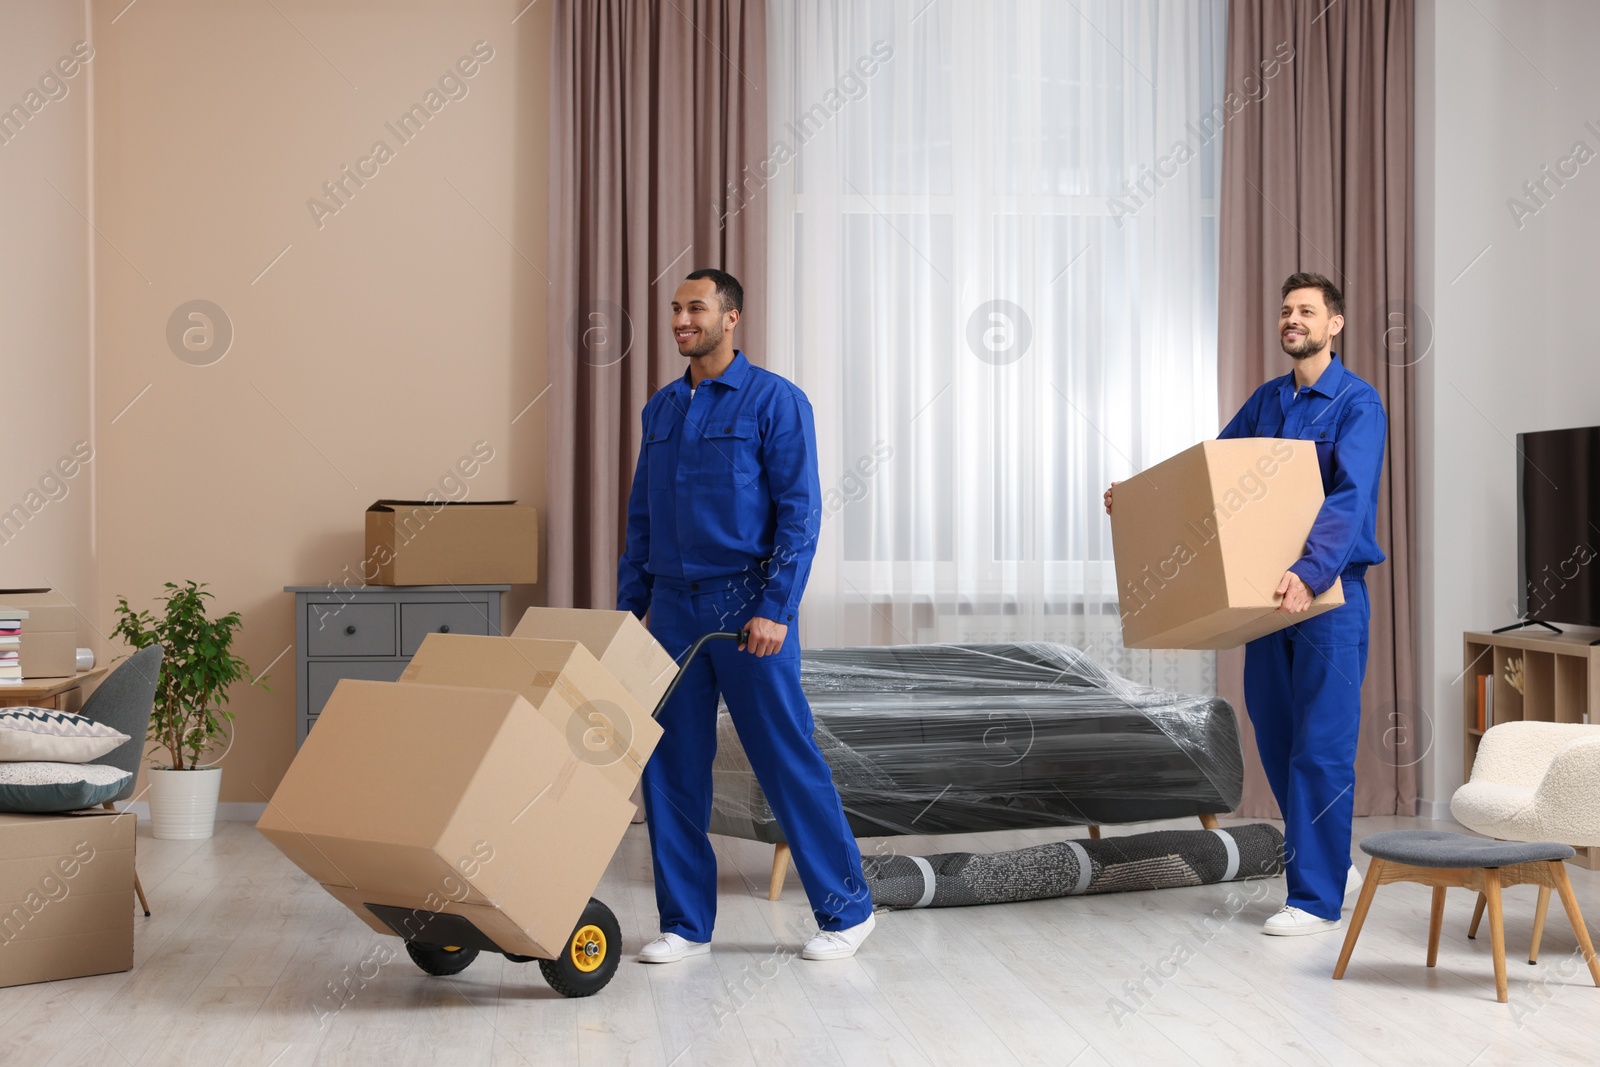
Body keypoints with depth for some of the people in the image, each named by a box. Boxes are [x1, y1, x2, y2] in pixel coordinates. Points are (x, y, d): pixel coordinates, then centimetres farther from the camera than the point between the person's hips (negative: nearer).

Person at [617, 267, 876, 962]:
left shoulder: (775, 402, -6)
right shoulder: (660, 410, 13)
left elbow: (800, 514, -11)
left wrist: (775, 610, -18)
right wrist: (627, 608, 12)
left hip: (748, 610, -6)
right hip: (673, 610, 6)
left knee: (788, 761, -1)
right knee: (670, 768, 6)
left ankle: (846, 910, 13)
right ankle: (686, 923, 16)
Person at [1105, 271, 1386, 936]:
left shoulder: (1358, 404, -9)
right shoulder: (1266, 401, 13)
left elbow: (1349, 499, -23)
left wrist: (1311, 573, -36)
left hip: (1331, 594, -7)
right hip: (1268, 593, 7)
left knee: (1321, 746, -4)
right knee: (1275, 738, 11)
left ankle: (1316, 898, 3)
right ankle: (1332, 866, 28)